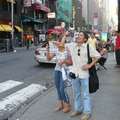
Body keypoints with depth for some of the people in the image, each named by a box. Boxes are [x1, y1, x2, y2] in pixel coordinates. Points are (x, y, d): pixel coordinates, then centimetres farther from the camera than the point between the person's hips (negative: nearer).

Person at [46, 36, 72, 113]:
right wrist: (48, 51, -12)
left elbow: (71, 63, -7)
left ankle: (68, 106, 12)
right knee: (58, 89, 11)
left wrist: (63, 61, -21)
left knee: (62, 90, -6)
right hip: (56, 71, 5)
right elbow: (49, 59, -1)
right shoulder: (56, 51, 2)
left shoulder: (67, 52, -11)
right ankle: (61, 105, 26)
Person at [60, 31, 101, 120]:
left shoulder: (88, 47, -6)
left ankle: (88, 112, 19)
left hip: (84, 74, -4)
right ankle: (78, 109, 35)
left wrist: (90, 65, -10)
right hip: (75, 73, 5)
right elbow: (62, 45, 11)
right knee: (77, 93, 18)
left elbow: (98, 56, -2)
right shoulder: (72, 45, 4)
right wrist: (66, 34, 5)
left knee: (86, 94, 5)